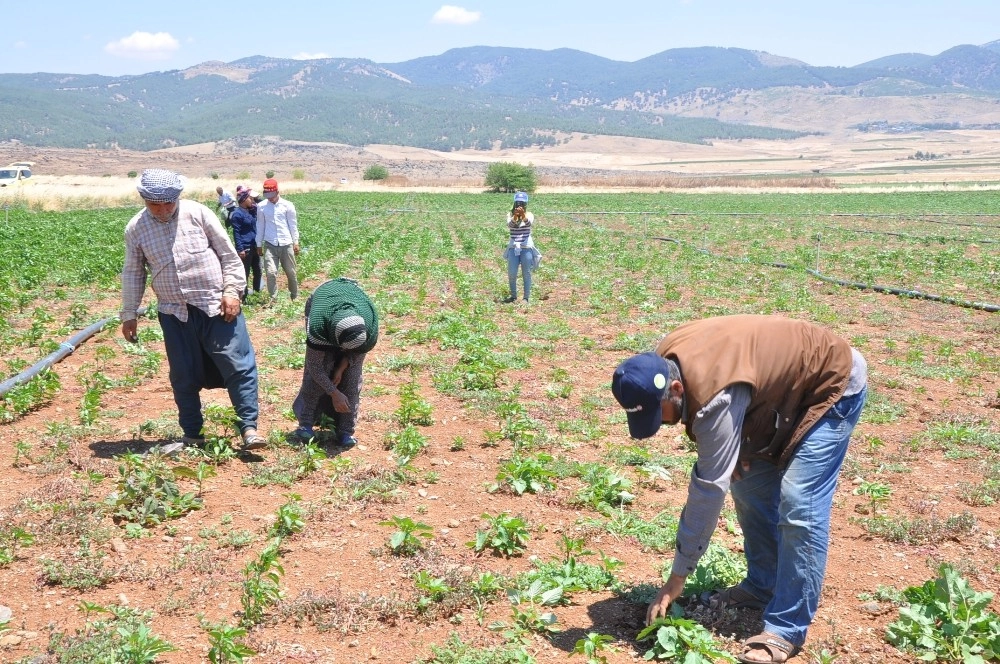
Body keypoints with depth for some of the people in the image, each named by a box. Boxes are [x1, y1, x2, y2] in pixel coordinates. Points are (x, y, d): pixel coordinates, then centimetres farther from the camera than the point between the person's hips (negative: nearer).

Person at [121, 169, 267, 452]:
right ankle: (192, 434, 21)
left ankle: (249, 428, -2)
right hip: (174, 314, 2)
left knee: (239, 365, -7)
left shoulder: (198, 213, -4)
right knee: (183, 376, 8)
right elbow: (132, 274, 13)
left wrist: (232, 291, -7)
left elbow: (228, 255, 0)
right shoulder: (135, 229, 3)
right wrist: (129, 314, 13)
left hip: (216, 306, -2)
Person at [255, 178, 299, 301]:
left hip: (286, 244, 0)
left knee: (291, 272, 10)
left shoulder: (287, 205, -3)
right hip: (269, 245, 0)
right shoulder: (261, 207, 1)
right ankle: (273, 299, -1)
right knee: (271, 272, -10)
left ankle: (295, 296, 27)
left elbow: (293, 225, 3)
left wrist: (296, 242, 3)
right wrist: (259, 245, 10)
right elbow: (260, 226, 8)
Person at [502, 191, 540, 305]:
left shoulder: (529, 215, -1)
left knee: (526, 273, 1)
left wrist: (523, 215, -43)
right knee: (511, 273, 1)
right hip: (513, 247, 2)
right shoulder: (510, 215, 2)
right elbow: (510, 225, -19)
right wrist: (515, 217, -39)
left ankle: (527, 297, 6)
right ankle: (513, 295, 18)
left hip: (526, 247, -1)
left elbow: (528, 223, -23)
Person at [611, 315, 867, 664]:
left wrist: (676, 579, -28)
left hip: (832, 384, -9)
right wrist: (734, 447, -6)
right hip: (786, 384, 9)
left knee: (798, 505, -16)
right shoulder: (663, 362, -14)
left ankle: (786, 629, -10)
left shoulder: (716, 396, -38)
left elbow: (709, 488, -34)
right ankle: (762, 586, 24)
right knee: (749, 483, 9)